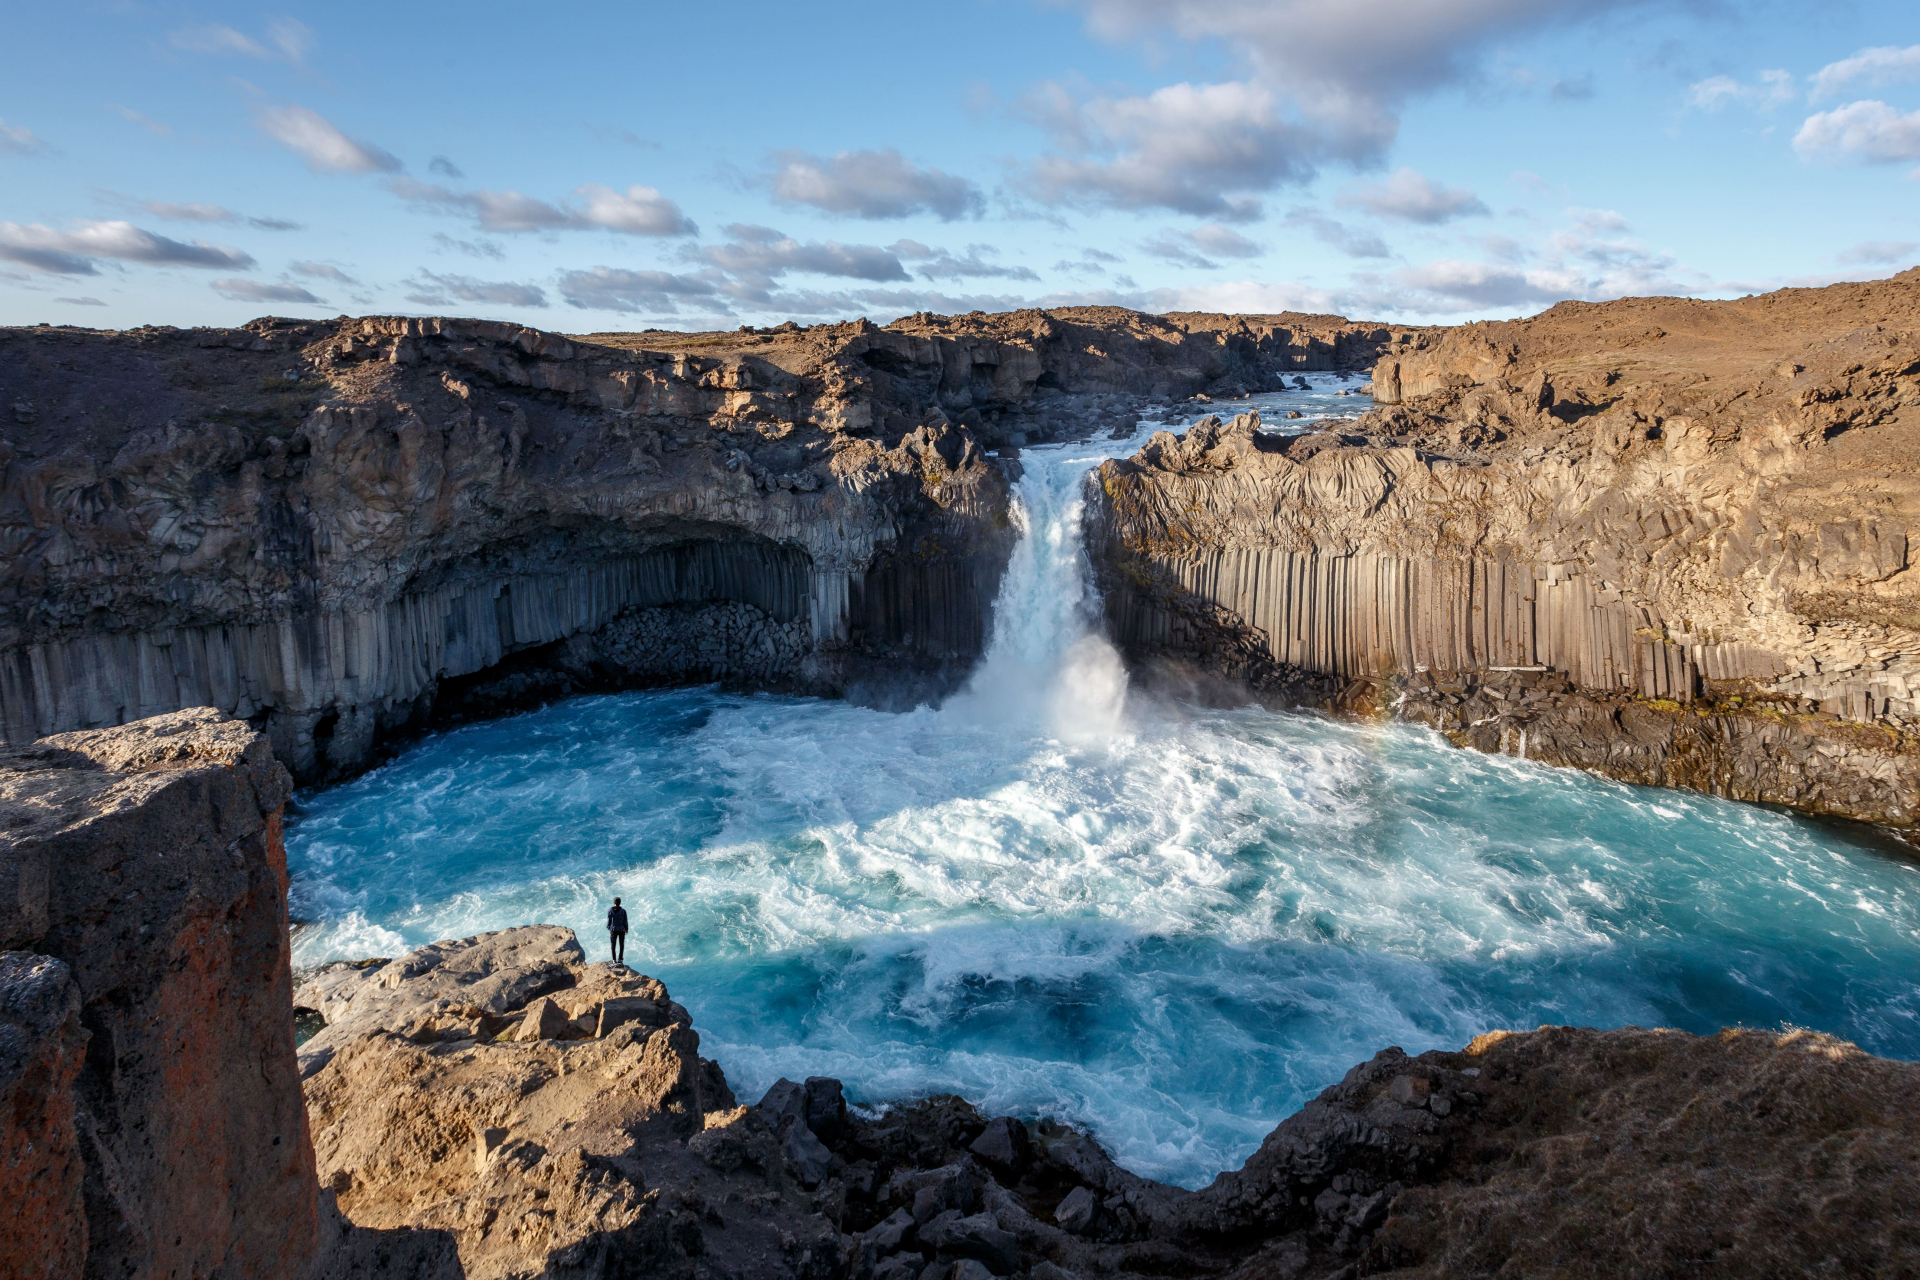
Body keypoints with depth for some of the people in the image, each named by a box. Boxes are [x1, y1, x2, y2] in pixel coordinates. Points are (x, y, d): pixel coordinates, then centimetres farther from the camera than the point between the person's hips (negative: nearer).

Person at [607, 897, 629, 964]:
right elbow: (625, 922, -6)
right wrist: (626, 929, 10)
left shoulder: (610, 911, -8)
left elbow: (609, 921, -3)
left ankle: (614, 960, 14)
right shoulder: (623, 911, -10)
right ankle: (620, 959, 5)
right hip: (621, 930, -1)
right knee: (621, 945, 12)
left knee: (613, 945, 13)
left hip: (613, 930, 1)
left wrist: (609, 928, 13)